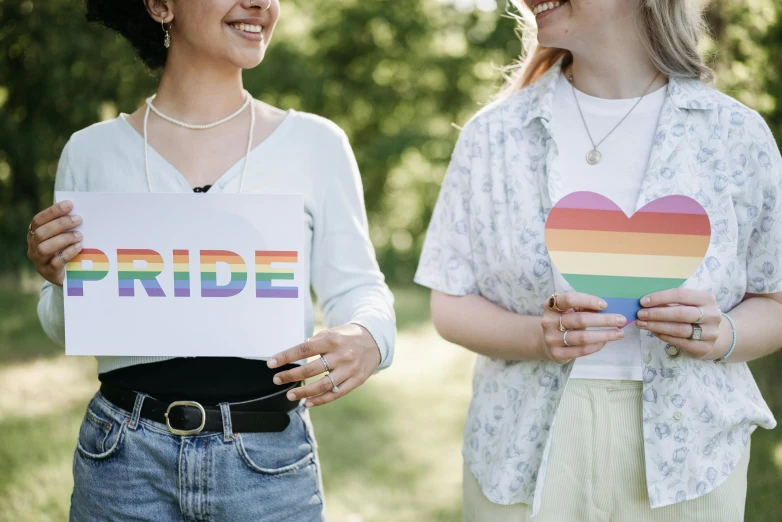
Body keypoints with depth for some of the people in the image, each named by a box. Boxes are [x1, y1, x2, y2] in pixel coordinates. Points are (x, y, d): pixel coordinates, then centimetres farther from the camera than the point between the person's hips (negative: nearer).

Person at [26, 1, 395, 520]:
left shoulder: (316, 143, -2)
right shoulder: (92, 152, 1)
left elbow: (358, 290, 3)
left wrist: (367, 339, -19)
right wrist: (62, 281, -12)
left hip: (269, 459, 0)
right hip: (125, 457, 1)